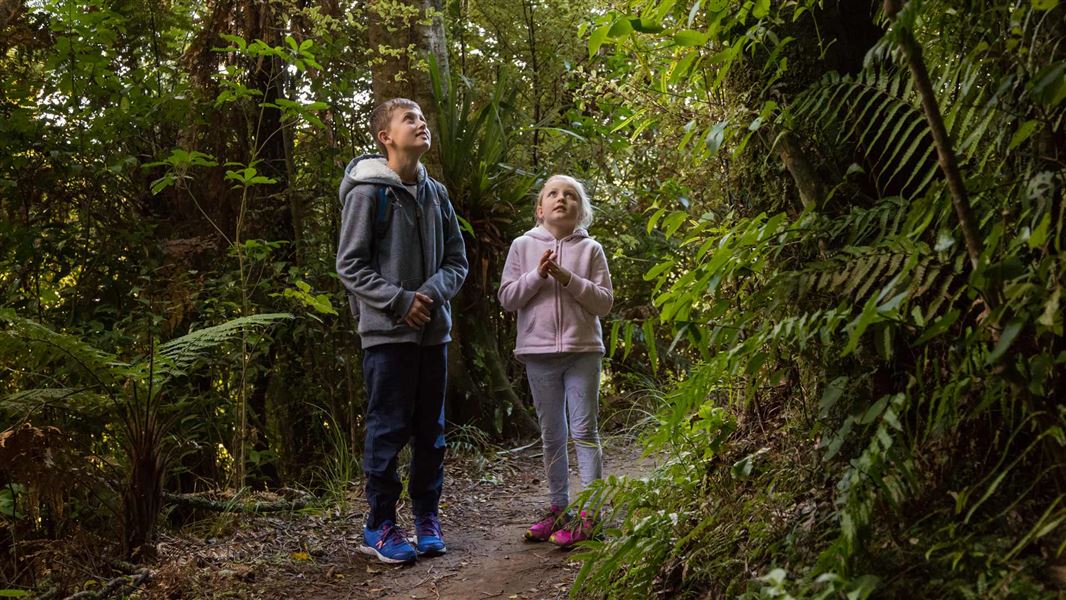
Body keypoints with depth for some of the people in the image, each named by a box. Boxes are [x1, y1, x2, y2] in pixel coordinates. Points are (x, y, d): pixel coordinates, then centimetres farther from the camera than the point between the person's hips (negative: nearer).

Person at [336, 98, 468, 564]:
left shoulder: (435, 193, 11)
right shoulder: (367, 191, -6)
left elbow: (457, 260, 13)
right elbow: (350, 265, -8)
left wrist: (432, 292, -7)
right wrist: (399, 301, -15)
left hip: (433, 329, 6)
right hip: (387, 331, -6)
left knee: (430, 431, 11)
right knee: (387, 430, 0)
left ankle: (427, 518, 23)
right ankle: (380, 525, 11)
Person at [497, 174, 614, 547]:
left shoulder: (590, 249, 2)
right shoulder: (523, 246, 5)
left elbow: (604, 302, -3)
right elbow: (507, 299, 1)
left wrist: (569, 279, -14)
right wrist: (537, 274, -13)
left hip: (583, 351, -2)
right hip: (539, 352, 2)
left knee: (584, 431, -1)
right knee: (551, 435, 11)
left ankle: (589, 513, 2)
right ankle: (559, 508, 21)